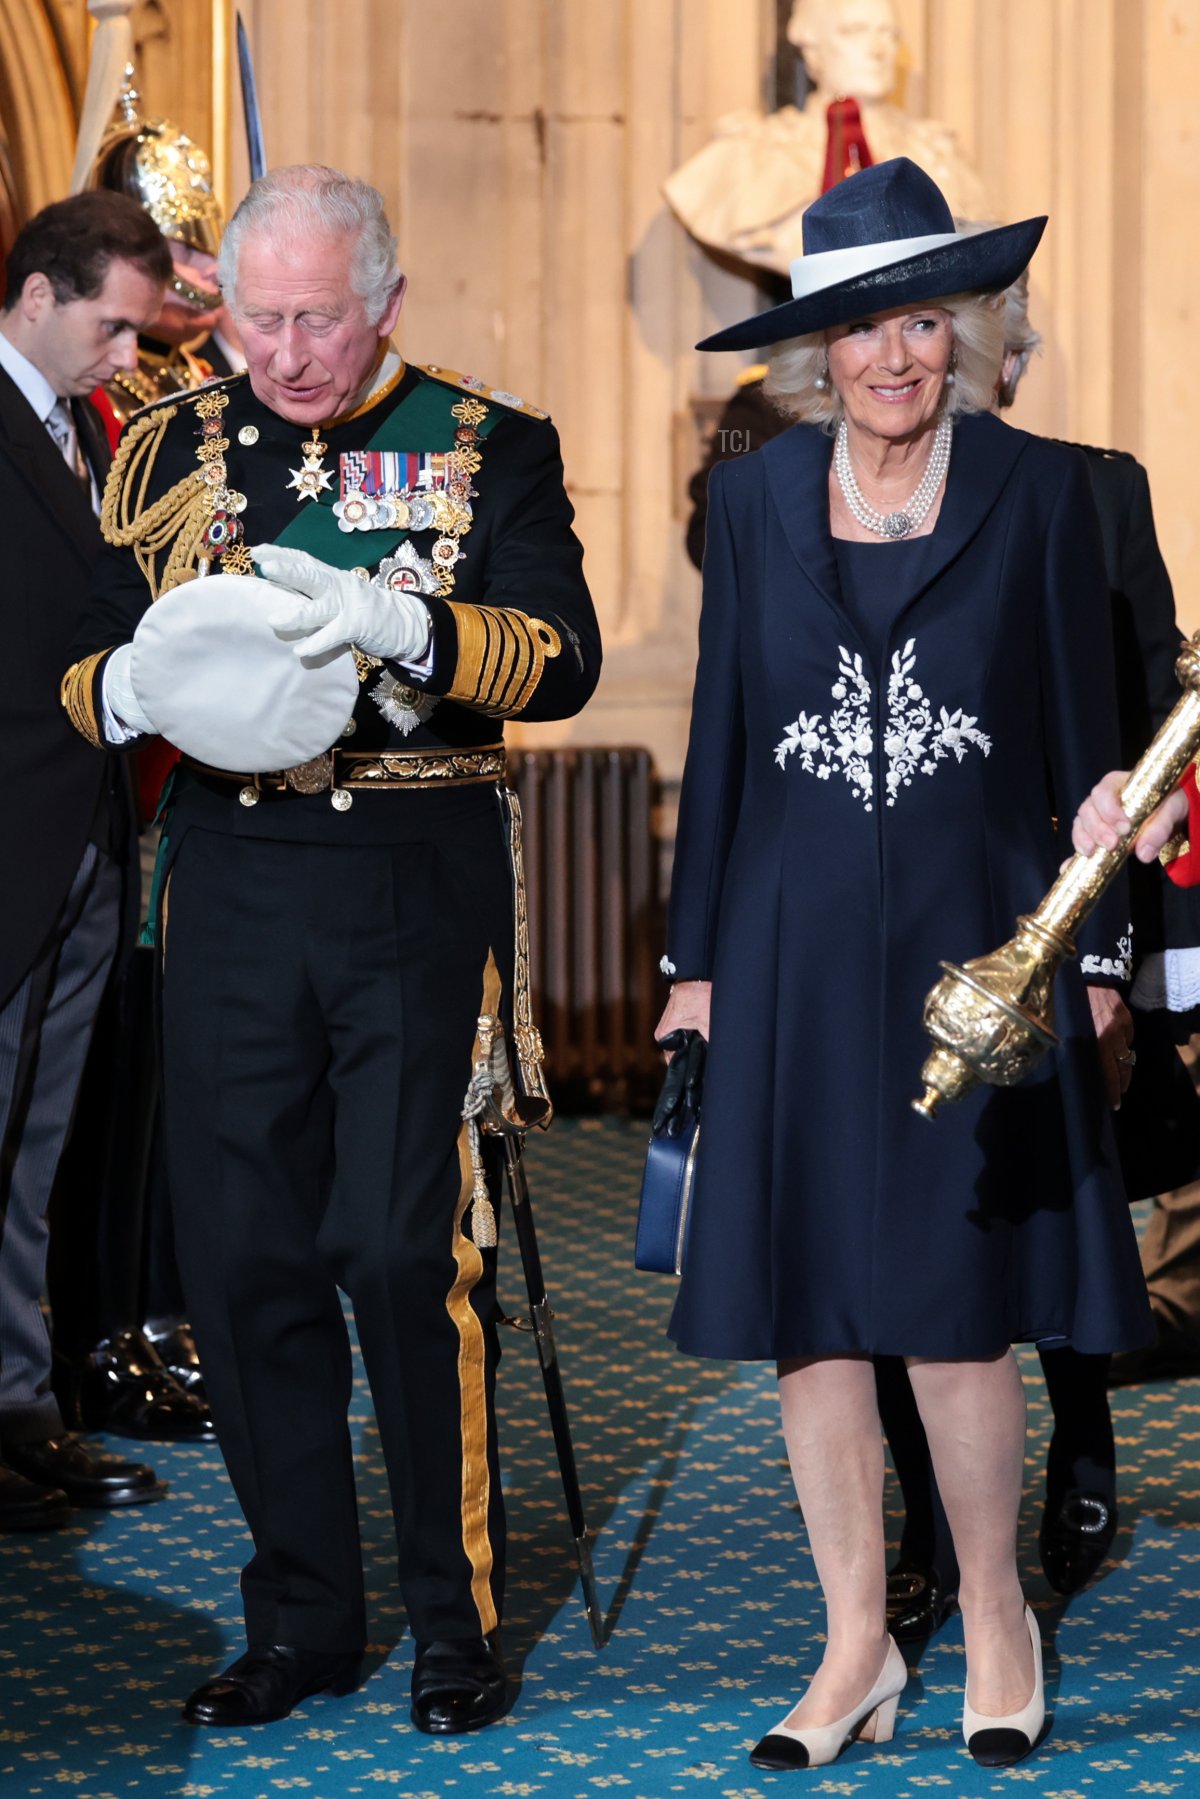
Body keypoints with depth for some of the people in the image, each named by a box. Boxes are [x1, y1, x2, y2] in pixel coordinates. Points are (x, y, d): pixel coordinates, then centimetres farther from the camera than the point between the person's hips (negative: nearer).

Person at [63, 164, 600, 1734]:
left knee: (408, 1251, -6)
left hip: (422, 893, -3)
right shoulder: (174, 452, 12)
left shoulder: (489, 450, 3)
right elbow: (86, 679, 10)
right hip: (232, 886, 3)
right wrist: (138, 683, -14)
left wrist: (391, 621, -26)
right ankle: (303, 1619, 17)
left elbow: (563, 661, -9)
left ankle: (457, 1616, 9)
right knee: (242, 1256, 3)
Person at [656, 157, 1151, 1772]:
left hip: (977, 940, -2)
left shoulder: (1038, 492, 1)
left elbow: (1083, 736, 3)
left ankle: (995, 1615, 17)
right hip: (800, 947, 2)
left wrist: (1098, 959, 1)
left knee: (957, 1306, -4)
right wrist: (695, 961, 8)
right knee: (808, 1308, 2)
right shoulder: (756, 499, 6)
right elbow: (721, 740, 10)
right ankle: (858, 1649, 14)